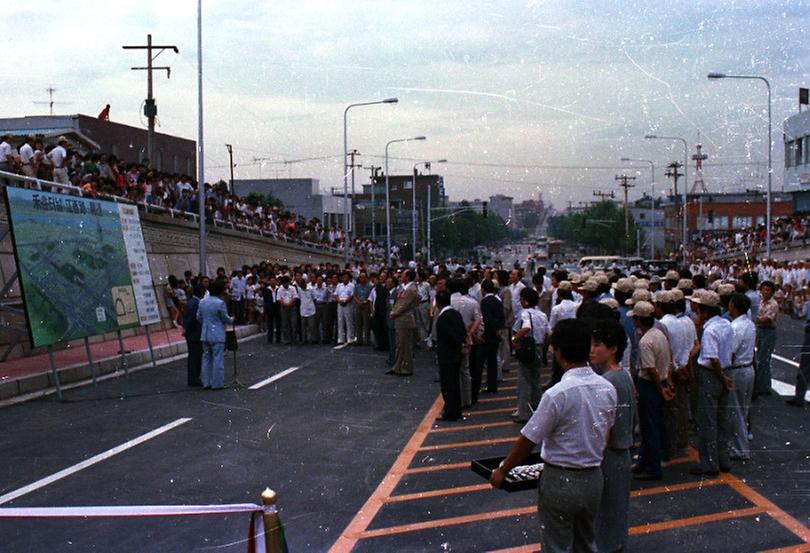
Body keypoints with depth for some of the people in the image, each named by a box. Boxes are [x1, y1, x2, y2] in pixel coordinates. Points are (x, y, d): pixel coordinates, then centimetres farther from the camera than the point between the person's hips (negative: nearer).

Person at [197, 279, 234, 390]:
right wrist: (232, 320, 13)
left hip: (205, 335, 7)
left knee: (206, 358, 13)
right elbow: (225, 318, -8)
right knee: (218, 359, 0)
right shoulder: (220, 303, -16)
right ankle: (217, 383, 2)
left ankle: (206, 382, 17)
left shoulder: (202, 302, 5)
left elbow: (198, 317, 10)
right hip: (217, 335, -7)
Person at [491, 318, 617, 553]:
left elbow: (528, 441, -16)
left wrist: (502, 471, -3)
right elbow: (605, 435, 8)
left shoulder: (557, 394, -24)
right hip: (594, 480, 6)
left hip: (560, 482, -6)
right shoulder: (608, 389, -5)